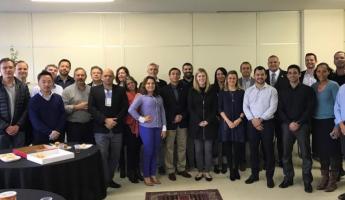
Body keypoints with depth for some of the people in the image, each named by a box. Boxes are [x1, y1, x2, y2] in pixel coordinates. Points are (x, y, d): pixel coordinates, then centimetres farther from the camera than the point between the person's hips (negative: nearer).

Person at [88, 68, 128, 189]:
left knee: (115, 156, 9)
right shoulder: (94, 90, 4)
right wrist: (105, 120, -15)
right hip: (100, 129, -2)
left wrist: (115, 121, -12)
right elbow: (91, 108, -5)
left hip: (117, 129, 2)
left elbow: (125, 107, 1)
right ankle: (105, 181, 7)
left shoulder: (120, 90, 7)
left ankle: (109, 179, 24)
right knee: (102, 156, -4)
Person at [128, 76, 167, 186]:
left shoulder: (159, 98, 12)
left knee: (155, 152, 10)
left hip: (158, 128, 5)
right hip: (146, 128, -5)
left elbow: (162, 113, 12)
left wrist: (164, 127, 7)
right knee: (148, 152, -1)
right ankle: (146, 176, 13)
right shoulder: (141, 97, -4)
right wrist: (141, 119, -11)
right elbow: (131, 109, -12)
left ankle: (153, 175, 22)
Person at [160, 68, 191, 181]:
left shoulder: (185, 89, 8)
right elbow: (163, 107, -3)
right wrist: (172, 119, -9)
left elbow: (188, 105, 8)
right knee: (169, 148, 2)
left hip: (182, 122, 3)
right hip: (169, 123, -3)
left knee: (182, 147, 8)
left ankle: (181, 169, 20)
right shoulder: (164, 90, 0)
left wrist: (182, 115, -7)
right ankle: (170, 171, 11)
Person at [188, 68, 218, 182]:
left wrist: (208, 121, -9)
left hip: (209, 124, 0)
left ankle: (207, 171, 13)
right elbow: (190, 108, 0)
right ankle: (200, 171, 15)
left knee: (208, 149, 3)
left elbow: (215, 108, 2)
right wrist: (199, 121, -10)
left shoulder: (212, 91, 3)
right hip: (196, 124, 0)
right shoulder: (192, 91, 3)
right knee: (198, 149, 5)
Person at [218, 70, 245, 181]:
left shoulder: (241, 92, 6)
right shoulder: (222, 93, 6)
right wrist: (228, 121, -10)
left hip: (238, 123, 0)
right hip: (226, 123, 0)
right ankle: (231, 170, 9)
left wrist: (238, 120, -9)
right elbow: (220, 109, 1)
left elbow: (244, 108, 4)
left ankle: (236, 169, 12)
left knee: (237, 147, -1)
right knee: (227, 147, 0)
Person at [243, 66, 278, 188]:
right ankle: (254, 174, 22)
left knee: (268, 149, 2)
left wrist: (261, 119, -14)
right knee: (253, 149, 9)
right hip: (252, 123, 3)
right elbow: (245, 107, 2)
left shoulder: (272, 90, -1)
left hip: (267, 122, -3)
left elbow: (273, 107, -9)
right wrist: (253, 119, -11)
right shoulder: (248, 91, 8)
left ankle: (269, 176, 13)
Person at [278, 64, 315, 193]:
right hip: (287, 126, 3)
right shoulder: (283, 92, 11)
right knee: (286, 153, 6)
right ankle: (288, 178, 17)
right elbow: (280, 110, 6)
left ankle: (307, 181, 6)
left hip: (302, 125, -3)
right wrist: (289, 123, -8)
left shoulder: (307, 90, 3)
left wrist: (298, 123, -11)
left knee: (305, 153, -3)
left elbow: (310, 109, -4)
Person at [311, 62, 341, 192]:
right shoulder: (313, 86, 7)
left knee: (333, 151, 2)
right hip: (317, 123, 4)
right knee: (321, 151, 9)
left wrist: (337, 126, -15)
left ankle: (333, 180, 14)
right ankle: (324, 177, 23)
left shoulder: (333, 85, -6)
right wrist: (310, 122, 4)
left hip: (330, 122, -4)